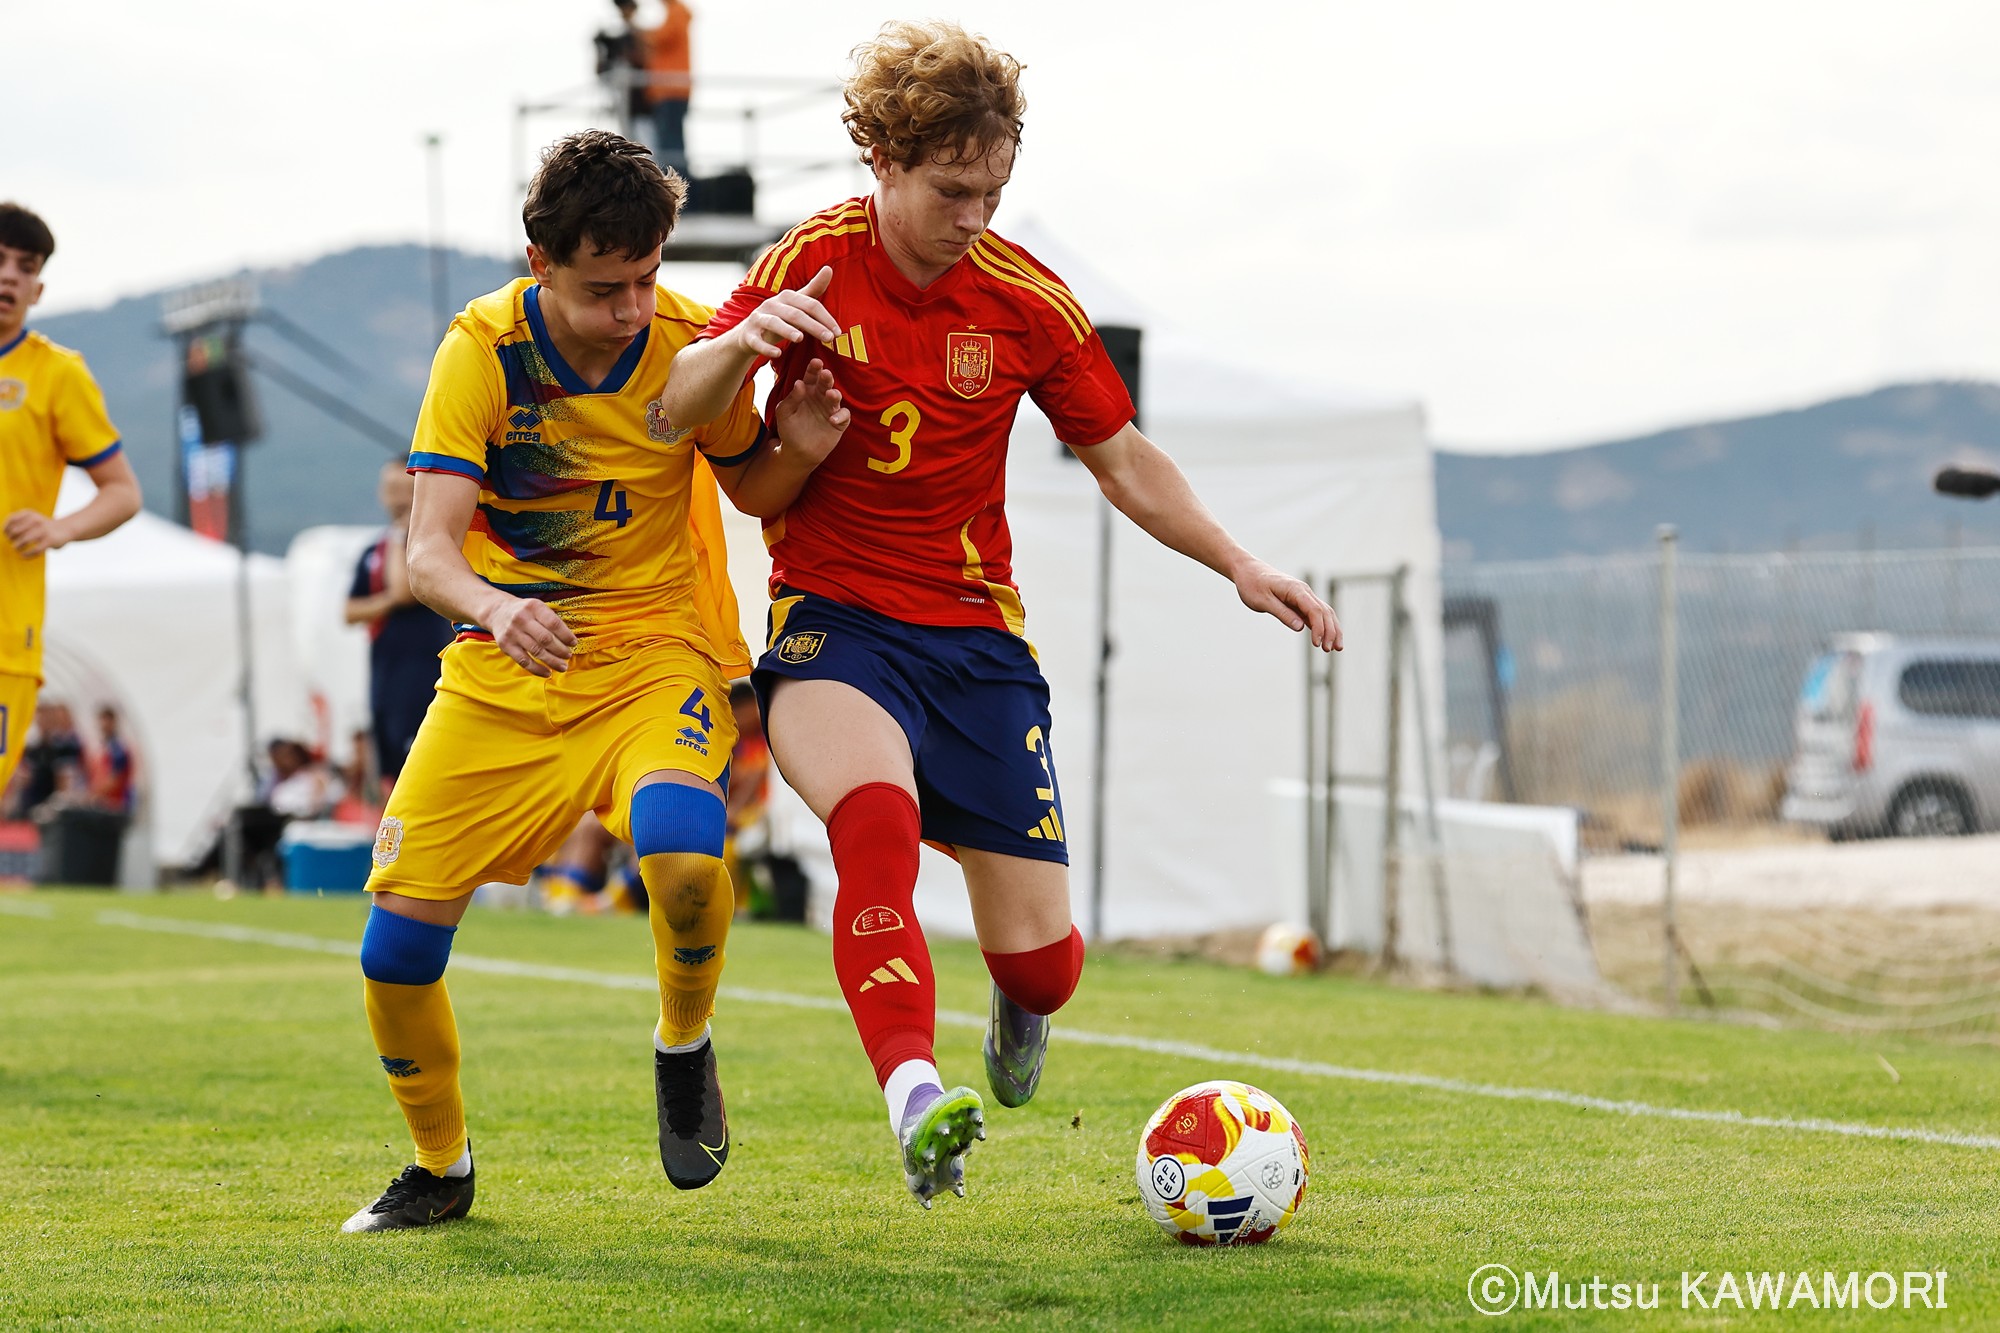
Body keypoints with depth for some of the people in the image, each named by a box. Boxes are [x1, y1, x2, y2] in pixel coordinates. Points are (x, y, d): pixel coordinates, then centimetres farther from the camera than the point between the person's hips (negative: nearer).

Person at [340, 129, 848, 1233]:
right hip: (504, 672, 1)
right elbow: (429, 549, -20)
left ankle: (684, 1051, -3)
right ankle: (440, 1169, 23)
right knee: (395, 952, -5)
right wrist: (493, 605, -42)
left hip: (658, 654, -1)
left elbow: (748, 486, 9)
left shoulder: (692, 344, -9)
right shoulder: (484, 349, -12)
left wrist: (798, 450, -15)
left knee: (682, 851, -34)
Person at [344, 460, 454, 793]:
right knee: (391, 769, 10)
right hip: (383, 667, 8)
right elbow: (350, 612, 12)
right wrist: (387, 603, -4)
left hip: (422, 662, -8)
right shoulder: (373, 553, 16)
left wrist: (399, 540, -7)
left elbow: (404, 588, -18)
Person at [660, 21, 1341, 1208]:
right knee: (876, 812, -38)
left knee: (1041, 960, -1)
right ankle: (915, 1098, -49)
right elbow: (679, 408, -13)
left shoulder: (1024, 297, 0)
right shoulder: (814, 265, -5)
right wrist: (745, 342, -35)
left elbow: (1122, 458, 10)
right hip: (834, 624, -2)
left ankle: (1022, 1005, 38)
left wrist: (1240, 565, -2)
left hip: (976, 637, 2)